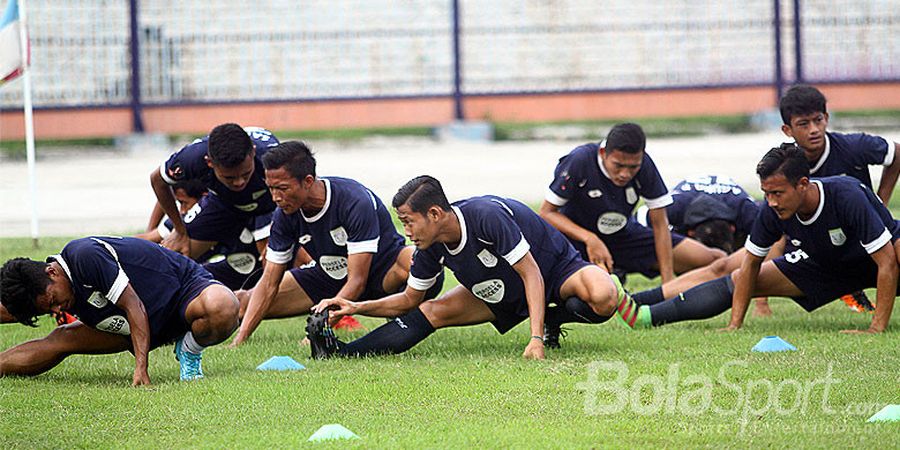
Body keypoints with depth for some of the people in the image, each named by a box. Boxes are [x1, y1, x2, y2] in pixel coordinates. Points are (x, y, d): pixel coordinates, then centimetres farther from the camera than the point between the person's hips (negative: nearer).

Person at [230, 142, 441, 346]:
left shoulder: (355, 202, -32)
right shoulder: (284, 215, -16)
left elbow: (357, 281, -34)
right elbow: (269, 283, -11)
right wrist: (240, 340, -23)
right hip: (331, 276, 4)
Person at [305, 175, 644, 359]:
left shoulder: (487, 216, -33)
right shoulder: (431, 249, -11)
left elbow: (530, 272, -31)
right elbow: (410, 300, 4)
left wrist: (537, 338, -38)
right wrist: (358, 308, -11)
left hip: (558, 270, -7)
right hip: (508, 296, 7)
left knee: (600, 300, -40)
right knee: (433, 311, -9)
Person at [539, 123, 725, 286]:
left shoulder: (644, 165, -20)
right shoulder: (580, 161, -28)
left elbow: (659, 225, -12)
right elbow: (547, 212, -19)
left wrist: (668, 283, -16)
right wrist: (589, 239, -33)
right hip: (576, 238, -2)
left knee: (716, 259, -9)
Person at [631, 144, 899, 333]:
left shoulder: (848, 198, -38)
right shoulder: (773, 213, -23)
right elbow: (751, 264, -7)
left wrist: (877, 330, -37)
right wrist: (735, 325, -12)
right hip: (824, 264, 4)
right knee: (736, 281, -3)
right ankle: (644, 315, -2)